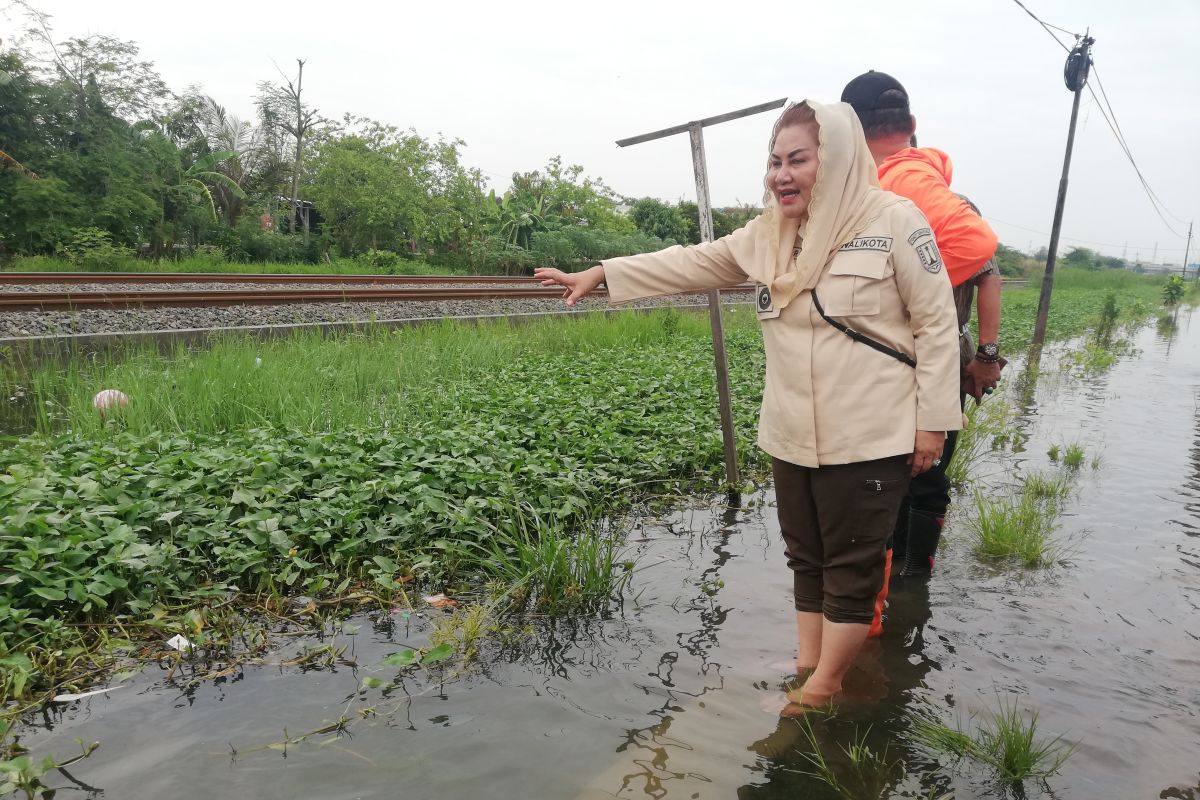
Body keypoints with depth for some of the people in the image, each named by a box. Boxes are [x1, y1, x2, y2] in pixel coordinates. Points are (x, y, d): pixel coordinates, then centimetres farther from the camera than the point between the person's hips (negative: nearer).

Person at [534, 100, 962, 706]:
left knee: (851, 566, 6)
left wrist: (933, 421, -10)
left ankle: (821, 689, 21)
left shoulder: (893, 221, -11)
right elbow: (690, 264, 12)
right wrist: (600, 274, 9)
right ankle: (806, 670, 31)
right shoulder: (768, 234, 7)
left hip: (870, 439, -6)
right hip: (792, 438, 6)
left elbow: (936, 323, -9)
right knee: (806, 558, 16)